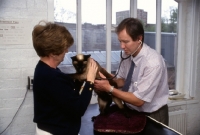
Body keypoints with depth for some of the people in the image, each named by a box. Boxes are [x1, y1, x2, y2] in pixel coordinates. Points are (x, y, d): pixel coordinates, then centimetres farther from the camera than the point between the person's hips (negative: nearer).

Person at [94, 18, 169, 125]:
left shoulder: (153, 63, -27)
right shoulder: (127, 54, -8)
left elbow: (139, 100, -24)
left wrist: (109, 88, -25)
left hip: (152, 116, -5)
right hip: (131, 111, 5)